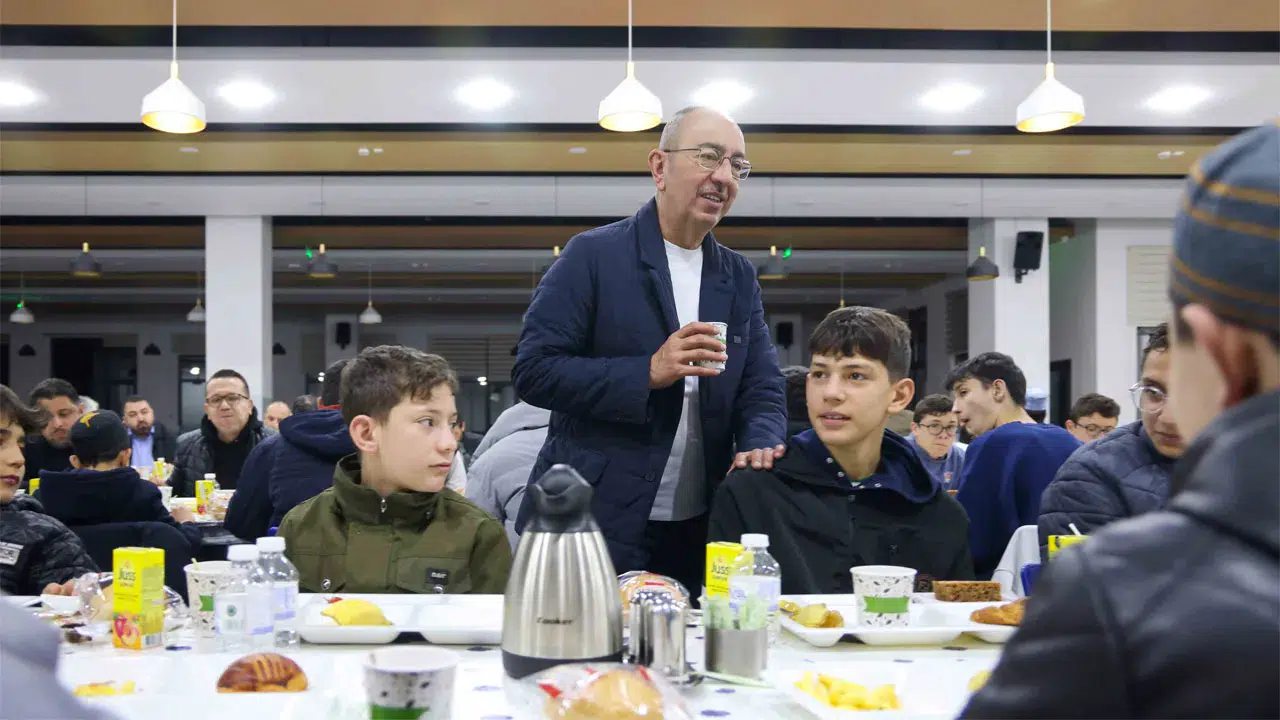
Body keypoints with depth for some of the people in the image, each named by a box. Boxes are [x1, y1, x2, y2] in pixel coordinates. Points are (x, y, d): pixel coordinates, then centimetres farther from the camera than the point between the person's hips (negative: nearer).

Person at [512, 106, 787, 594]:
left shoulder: (739, 278, 11)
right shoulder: (593, 256, -6)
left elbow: (762, 390, 9)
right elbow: (533, 370, -11)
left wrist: (759, 444, -14)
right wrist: (649, 372, -21)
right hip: (595, 526, -5)